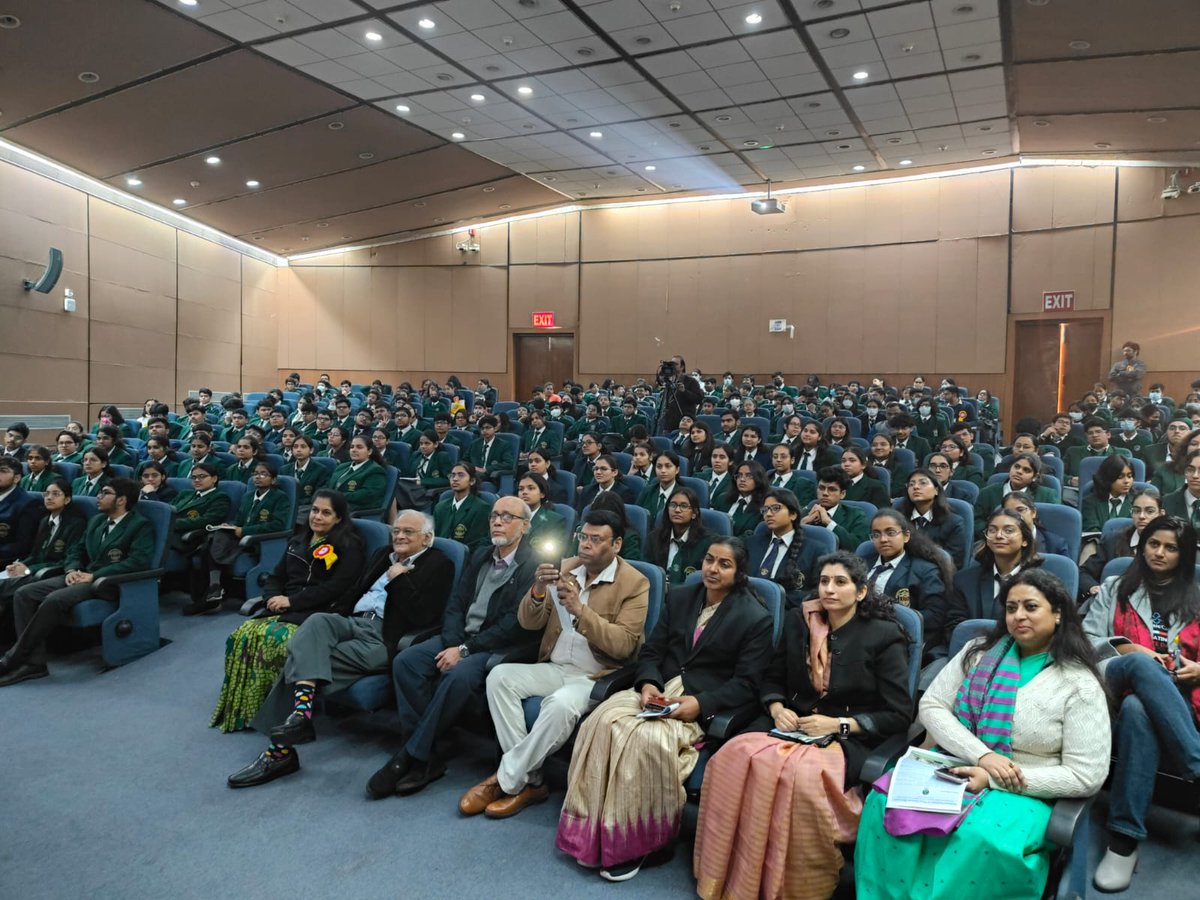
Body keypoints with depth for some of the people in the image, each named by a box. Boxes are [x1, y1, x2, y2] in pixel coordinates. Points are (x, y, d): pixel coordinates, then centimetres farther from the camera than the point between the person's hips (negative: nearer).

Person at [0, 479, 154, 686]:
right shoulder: (96, 521, 20)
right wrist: (72, 569, -1)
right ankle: (34, 661, -16)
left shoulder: (140, 526, -6)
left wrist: (94, 575, -19)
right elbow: (76, 549, 23)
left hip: (109, 583, -8)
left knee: (54, 600, -30)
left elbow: (139, 561, -19)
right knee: (24, 593, -10)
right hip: (83, 576, 8)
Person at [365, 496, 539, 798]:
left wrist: (465, 650, -18)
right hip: (460, 637, 7)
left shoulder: (533, 565, -8)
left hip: (499, 646, -7)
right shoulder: (481, 556, 15)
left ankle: (412, 756, -17)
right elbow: (456, 604, 11)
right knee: (405, 661, -15)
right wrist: (452, 644, -8)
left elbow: (516, 624, -16)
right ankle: (424, 757, -13)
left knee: (459, 675, -34)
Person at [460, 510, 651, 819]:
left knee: (561, 703, -35)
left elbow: (624, 645, -17)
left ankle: (507, 779, -14)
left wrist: (580, 610, -27)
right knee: (500, 676, -20)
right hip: (555, 668, 5)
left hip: (598, 676, -5)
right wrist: (538, 591, -18)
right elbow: (528, 623, 5)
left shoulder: (634, 583, -7)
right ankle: (529, 780, -17)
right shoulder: (565, 568, 7)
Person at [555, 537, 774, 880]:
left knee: (648, 738, -33)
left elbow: (746, 684, -7)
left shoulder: (756, 618, -3)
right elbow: (650, 651, 11)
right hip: (659, 690, 5)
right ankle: (592, 829, -12)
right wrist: (648, 683, -11)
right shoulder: (679, 597, 12)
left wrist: (700, 704, -21)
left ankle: (636, 840, -14)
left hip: (704, 705, -5)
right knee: (602, 722, -24)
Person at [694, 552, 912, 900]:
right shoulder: (798, 620, 9)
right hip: (792, 724, 4)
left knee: (799, 774, -36)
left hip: (849, 738, -4)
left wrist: (839, 724, -15)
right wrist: (777, 708, -5)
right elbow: (772, 678, 17)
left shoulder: (884, 635, -4)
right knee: (735, 757, -27)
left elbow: (898, 715, -5)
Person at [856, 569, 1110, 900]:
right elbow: (931, 706, 1)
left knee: (981, 841, -36)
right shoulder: (980, 651, 6)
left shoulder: (1079, 684, -5)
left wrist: (993, 780, -16)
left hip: (1022, 793, -3)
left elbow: (1084, 777, -9)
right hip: (957, 770, 3)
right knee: (886, 803, -26)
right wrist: (982, 756, -16)